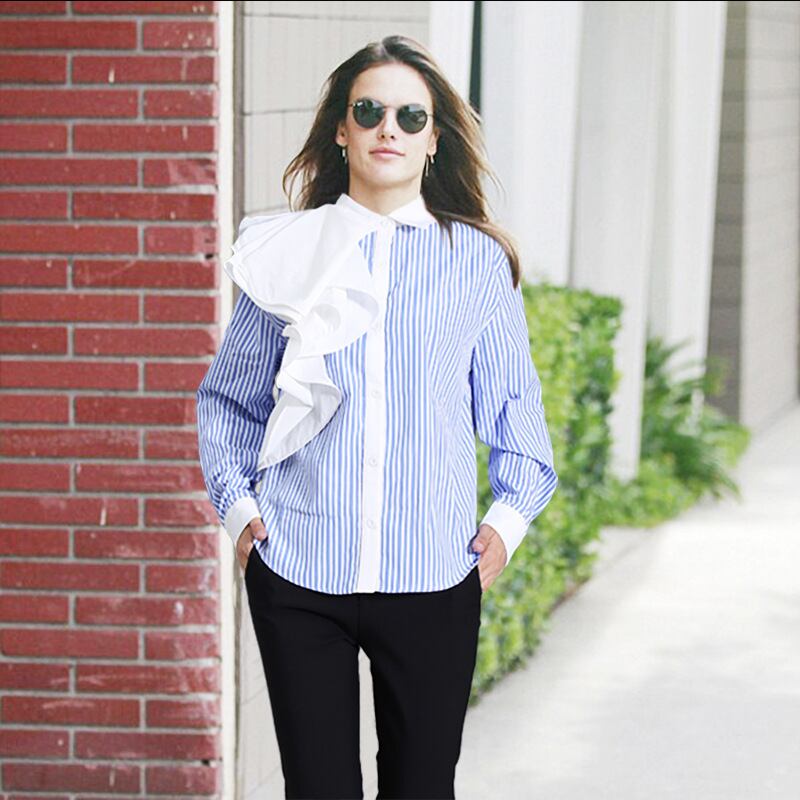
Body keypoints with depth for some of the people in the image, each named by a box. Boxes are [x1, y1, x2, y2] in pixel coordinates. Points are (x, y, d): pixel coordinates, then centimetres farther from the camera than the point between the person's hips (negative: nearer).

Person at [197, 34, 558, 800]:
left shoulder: (479, 260, 7)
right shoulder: (288, 253, 6)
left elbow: (513, 402, 14)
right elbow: (227, 396, 14)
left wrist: (509, 514, 3)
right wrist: (236, 503, 3)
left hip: (432, 573, 0)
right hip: (297, 571, 0)